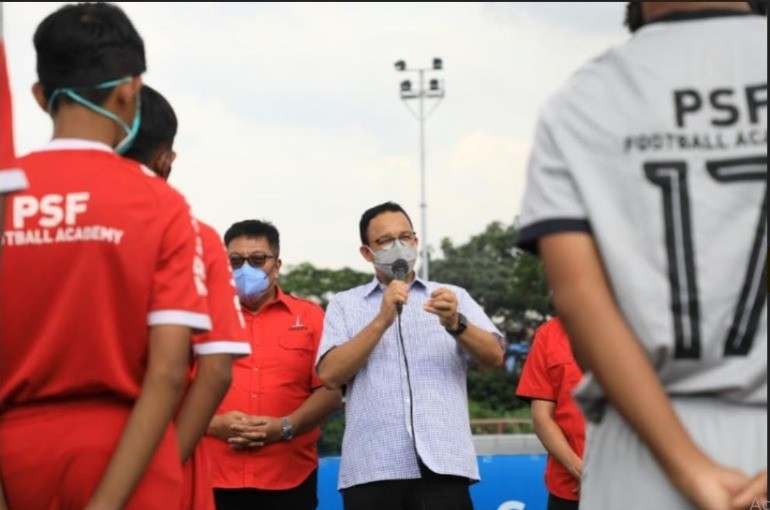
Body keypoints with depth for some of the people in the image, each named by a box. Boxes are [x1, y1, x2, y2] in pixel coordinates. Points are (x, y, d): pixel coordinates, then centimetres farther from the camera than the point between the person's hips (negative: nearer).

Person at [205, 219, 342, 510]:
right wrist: (213, 424, -12)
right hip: (214, 480, 0)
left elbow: (330, 391, 5)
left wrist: (286, 426, -10)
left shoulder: (309, 317, 11)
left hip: (290, 482, 0)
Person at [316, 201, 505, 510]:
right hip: (371, 468, 0)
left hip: (442, 463, 0)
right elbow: (330, 375, 1)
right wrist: (382, 320, -8)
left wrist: (455, 324, -16)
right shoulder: (345, 304, 15)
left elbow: (494, 356, 4)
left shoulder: (454, 297, 17)